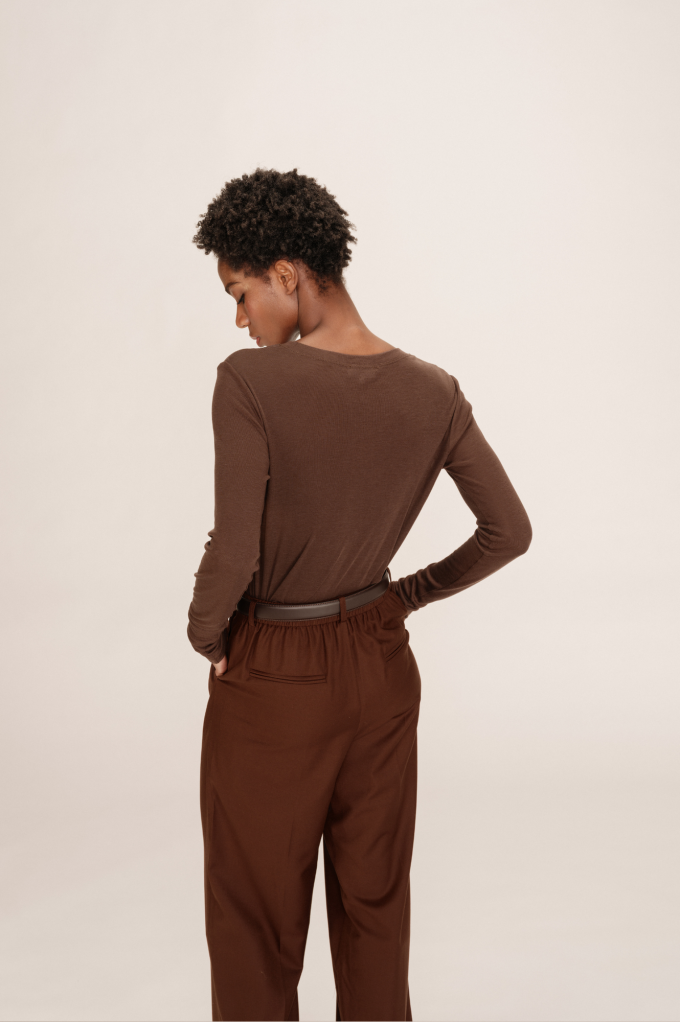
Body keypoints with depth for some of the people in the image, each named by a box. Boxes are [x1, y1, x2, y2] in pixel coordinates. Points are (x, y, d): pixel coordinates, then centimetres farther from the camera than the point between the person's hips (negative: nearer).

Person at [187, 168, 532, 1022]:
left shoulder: (250, 383, -22)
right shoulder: (433, 393, -7)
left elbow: (233, 554, -25)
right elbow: (509, 531, -1)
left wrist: (205, 632, -4)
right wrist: (409, 593, 10)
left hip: (272, 682, -4)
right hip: (380, 666, 5)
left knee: (257, 922, 16)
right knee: (374, 903, 22)